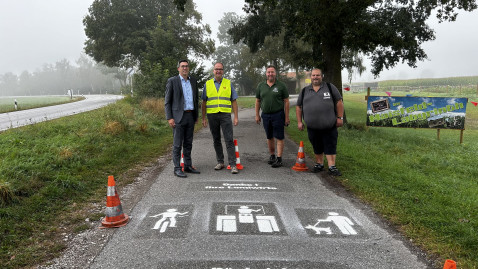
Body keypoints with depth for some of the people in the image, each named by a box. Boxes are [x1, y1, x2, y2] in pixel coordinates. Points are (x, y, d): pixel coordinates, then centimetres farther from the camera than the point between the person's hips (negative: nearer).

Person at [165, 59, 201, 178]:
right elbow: (167, 101, -5)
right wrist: (169, 118, -12)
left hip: (190, 116, 5)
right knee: (177, 144, -2)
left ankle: (188, 166, 20)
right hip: (178, 116, -5)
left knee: (188, 143, 11)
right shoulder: (172, 81, -4)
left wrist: (196, 116, 15)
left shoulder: (193, 81, 11)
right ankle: (177, 169, 4)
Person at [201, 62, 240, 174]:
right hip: (212, 115, 2)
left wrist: (236, 117, -1)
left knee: (229, 140, -8)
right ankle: (220, 162, 20)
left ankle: (233, 165, -7)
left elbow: (234, 101, 6)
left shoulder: (228, 83, 7)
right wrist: (203, 117, 5)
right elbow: (204, 102, 10)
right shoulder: (208, 84, 9)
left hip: (225, 115, -2)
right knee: (216, 140, 9)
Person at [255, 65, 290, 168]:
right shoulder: (261, 86, 8)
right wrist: (257, 115, 9)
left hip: (278, 114, -4)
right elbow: (258, 101, 13)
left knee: (279, 138, -4)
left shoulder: (281, 85, -1)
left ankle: (279, 159, 0)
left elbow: (286, 101, -2)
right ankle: (272, 156, 26)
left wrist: (286, 117, -6)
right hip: (265, 115, 4)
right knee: (269, 137, 12)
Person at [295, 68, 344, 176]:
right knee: (317, 147, 11)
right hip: (312, 126, 2)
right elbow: (298, 106, 14)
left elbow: (339, 102, 3)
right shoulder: (304, 91, 11)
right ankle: (319, 164, 24)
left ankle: (332, 167, 1)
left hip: (329, 125, -2)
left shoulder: (330, 87, 5)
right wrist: (299, 122, 7)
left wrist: (340, 117, -3)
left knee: (330, 146, -3)